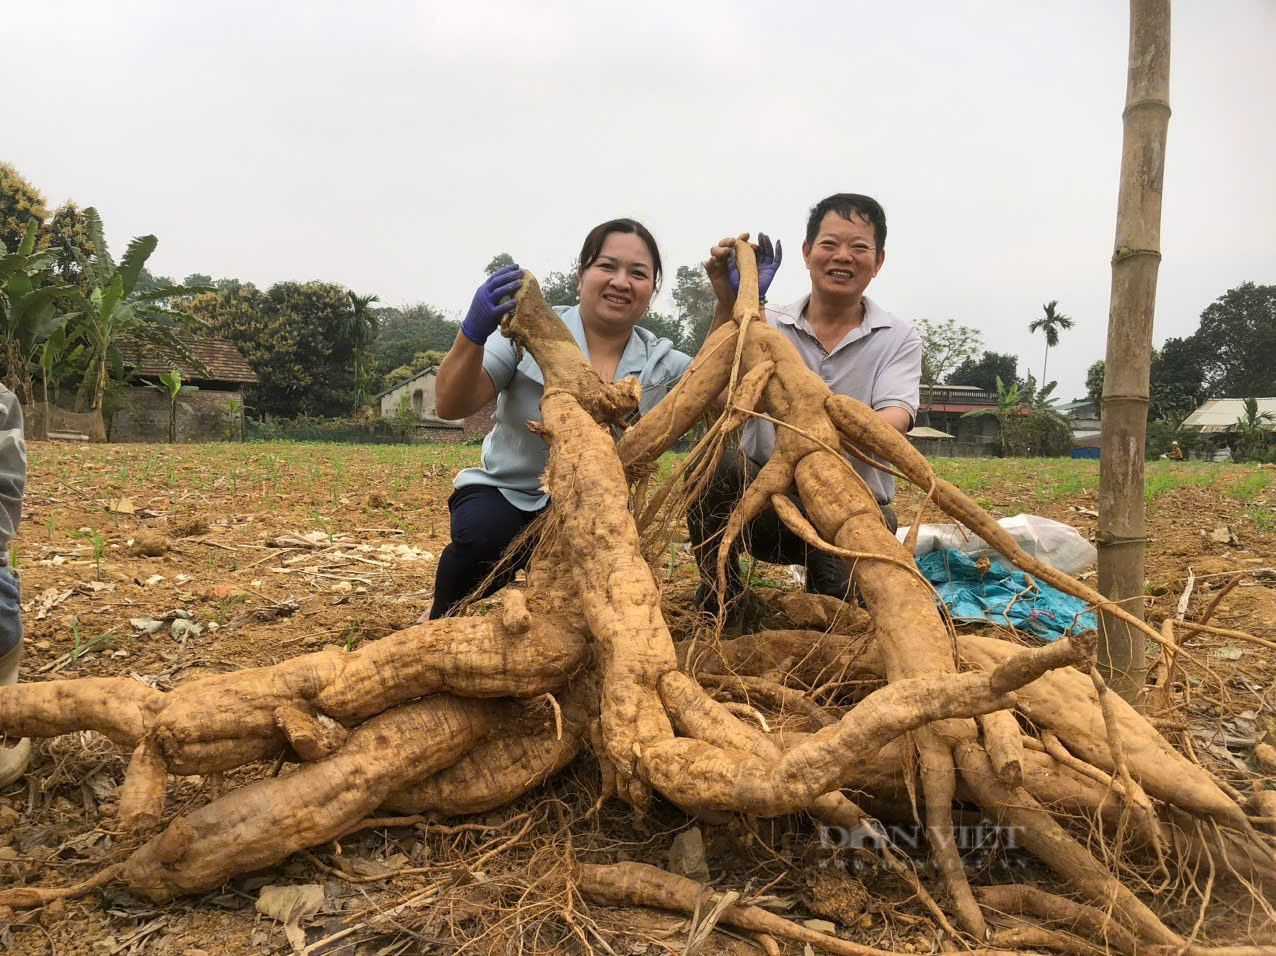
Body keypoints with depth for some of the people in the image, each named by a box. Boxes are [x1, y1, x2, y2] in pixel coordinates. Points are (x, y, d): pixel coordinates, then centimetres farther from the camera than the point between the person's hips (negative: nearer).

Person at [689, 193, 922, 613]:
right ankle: (716, 608, -10)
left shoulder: (898, 338, 4)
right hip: (763, 500, 1)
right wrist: (729, 304, -24)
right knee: (717, 469, -30)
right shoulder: (767, 325, 5)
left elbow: (894, 421, -15)